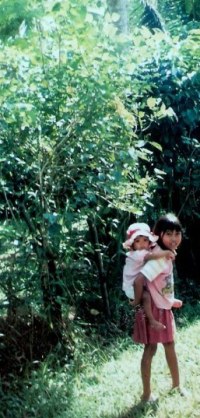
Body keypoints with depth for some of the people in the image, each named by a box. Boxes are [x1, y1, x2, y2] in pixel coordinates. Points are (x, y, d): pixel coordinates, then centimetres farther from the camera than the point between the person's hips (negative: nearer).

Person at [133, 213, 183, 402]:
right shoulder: (160, 258, -27)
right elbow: (139, 280, -35)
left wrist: (171, 300, 12)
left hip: (164, 309, 9)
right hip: (153, 310, -9)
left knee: (170, 346, 20)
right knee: (150, 349, 3)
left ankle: (176, 385, 37)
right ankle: (146, 394, 17)